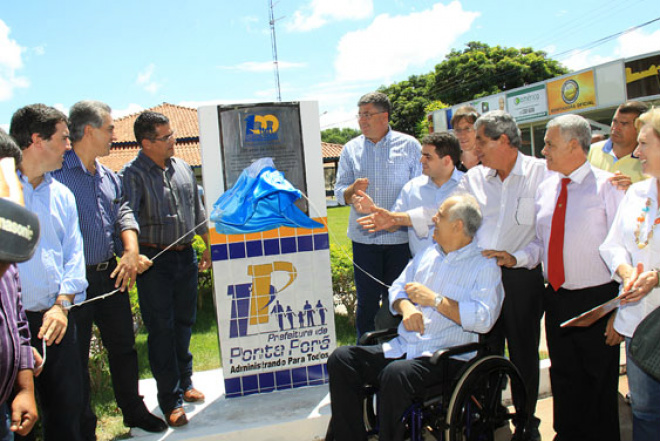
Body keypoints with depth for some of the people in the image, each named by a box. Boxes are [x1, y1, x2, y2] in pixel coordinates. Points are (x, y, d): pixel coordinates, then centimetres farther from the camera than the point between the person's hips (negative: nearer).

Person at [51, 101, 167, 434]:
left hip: (110, 274, 7)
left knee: (123, 346, 18)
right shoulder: (57, 173, -14)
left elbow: (123, 213, 13)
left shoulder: (109, 177, 11)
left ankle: (134, 412, 36)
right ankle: (84, 428, 24)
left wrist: (131, 251, -4)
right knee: (76, 358, 6)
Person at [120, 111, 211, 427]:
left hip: (185, 256, 6)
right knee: (161, 329, 1)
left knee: (185, 321, 16)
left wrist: (208, 245, 19)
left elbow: (197, 208, 18)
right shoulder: (133, 174, -11)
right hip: (154, 259, -6)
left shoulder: (182, 167, 9)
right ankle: (171, 401, 13)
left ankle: (185, 383, 35)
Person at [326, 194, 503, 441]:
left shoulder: (485, 266, -2)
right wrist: (406, 307, -2)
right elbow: (398, 287, 22)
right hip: (403, 347, 7)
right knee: (341, 359, -12)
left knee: (395, 374, -36)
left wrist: (435, 299, -14)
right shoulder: (427, 255, 19)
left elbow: (484, 319, -15)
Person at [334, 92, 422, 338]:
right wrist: (353, 190, -17)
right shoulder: (351, 149, 9)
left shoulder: (409, 146, 3)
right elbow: (340, 193, 6)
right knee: (367, 300, 6)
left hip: (400, 237, -1)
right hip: (364, 237, 2)